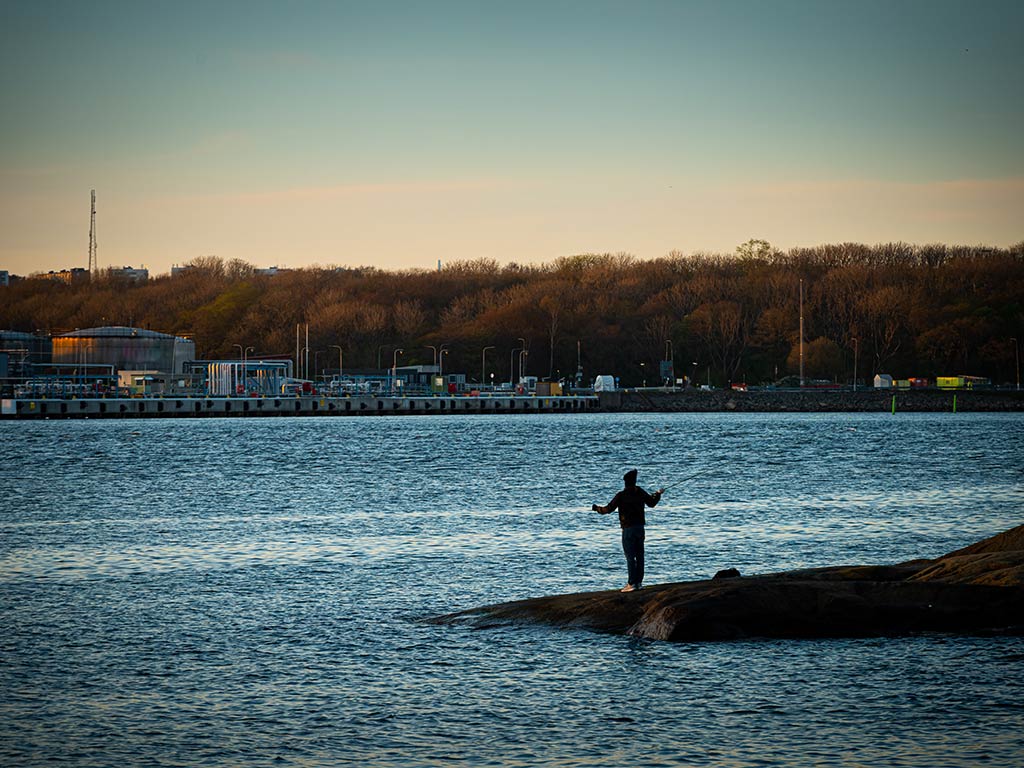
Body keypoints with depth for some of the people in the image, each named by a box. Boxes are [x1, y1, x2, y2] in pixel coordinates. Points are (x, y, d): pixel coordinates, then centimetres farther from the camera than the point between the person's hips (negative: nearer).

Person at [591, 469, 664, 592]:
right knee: (639, 555, 11)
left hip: (628, 528, -5)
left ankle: (632, 583, -8)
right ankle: (639, 582, 14)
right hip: (640, 527, 5)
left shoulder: (621, 495, -13)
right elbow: (651, 503, 17)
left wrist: (596, 508, 6)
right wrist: (658, 494, 35)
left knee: (630, 556, -5)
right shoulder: (640, 492, 2)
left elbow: (609, 509, -11)